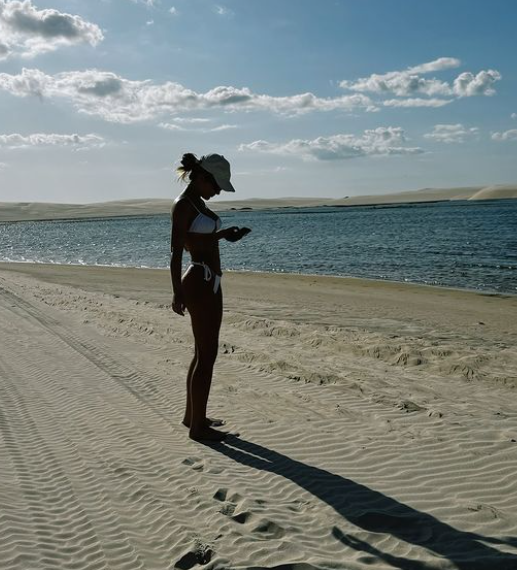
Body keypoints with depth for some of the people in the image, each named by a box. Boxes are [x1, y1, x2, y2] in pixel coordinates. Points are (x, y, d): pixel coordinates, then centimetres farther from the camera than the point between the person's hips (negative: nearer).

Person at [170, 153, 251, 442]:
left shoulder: (198, 204, 15)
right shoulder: (183, 205, -12)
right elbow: (176, 250, -18)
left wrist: (225, 233, 23)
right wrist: (178, 292, -23)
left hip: (210, 282, 10)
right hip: (199, 282, -10)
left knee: (205, 352, 16)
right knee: (207, 354, -4)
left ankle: (193, 415, 28)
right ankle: (197, 425, 5)